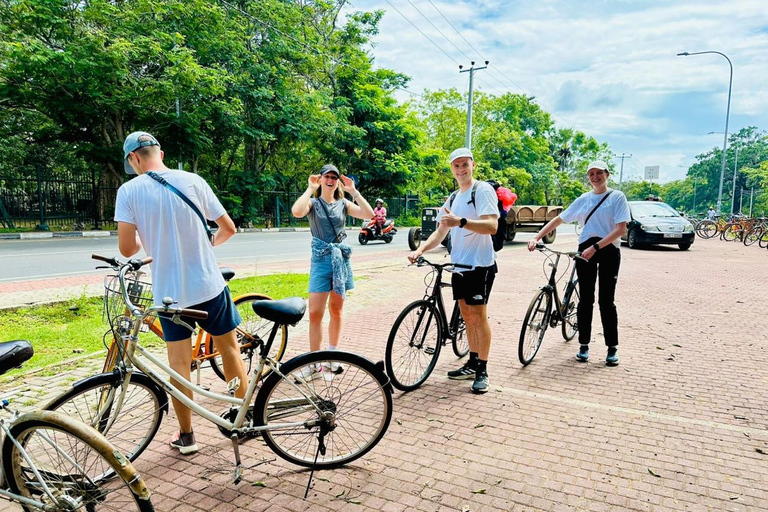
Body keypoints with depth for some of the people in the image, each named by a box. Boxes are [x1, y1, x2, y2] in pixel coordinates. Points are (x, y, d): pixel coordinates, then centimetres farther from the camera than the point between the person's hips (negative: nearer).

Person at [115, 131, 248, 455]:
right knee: (229, 350, 16)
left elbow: (127, 249, -11)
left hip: (169, 292, -1)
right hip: (209, 286, 1)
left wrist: (145, 238, 12)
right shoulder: (193, 181, -3)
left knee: (179, 362, 11)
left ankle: (186, 436, 22)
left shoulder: (129, 190, -7)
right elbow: (228, 228, 0)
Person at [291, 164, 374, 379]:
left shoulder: (343, 204, 9)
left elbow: (369, 214, -6)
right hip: (321, 259, -3)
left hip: (341, 258, 3)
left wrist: (353, 191, -7)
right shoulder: (313, 202, 1)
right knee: (315, 313, -8)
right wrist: (310, 189, -12)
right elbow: (297, 212, -23)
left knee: (336, 311, 11)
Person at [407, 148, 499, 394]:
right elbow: (440, 231, 15)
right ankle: (472, 363, 24)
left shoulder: (483, 190, -8)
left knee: (478, 315, -5)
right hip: (459, 264, 8)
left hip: (480, 264, -8)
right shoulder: (453, 198, 17)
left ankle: (482, 371, 5)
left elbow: (491, 226, -21)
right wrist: (420, 250, -1)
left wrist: (461, 221, -34)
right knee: (467, 315, 13)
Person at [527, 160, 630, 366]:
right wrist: (536, 238, 2)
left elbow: (621, 229, -11)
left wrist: (595, 247, -20)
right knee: (585, 300, 5)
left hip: (608, 251, -3)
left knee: (606, 301, -1)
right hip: (585, 250, 3)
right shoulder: (583, 199, 11)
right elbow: (558, 219, 13)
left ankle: (612, 348, 10)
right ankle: (584, 345, 14)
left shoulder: (617, 197, -1)